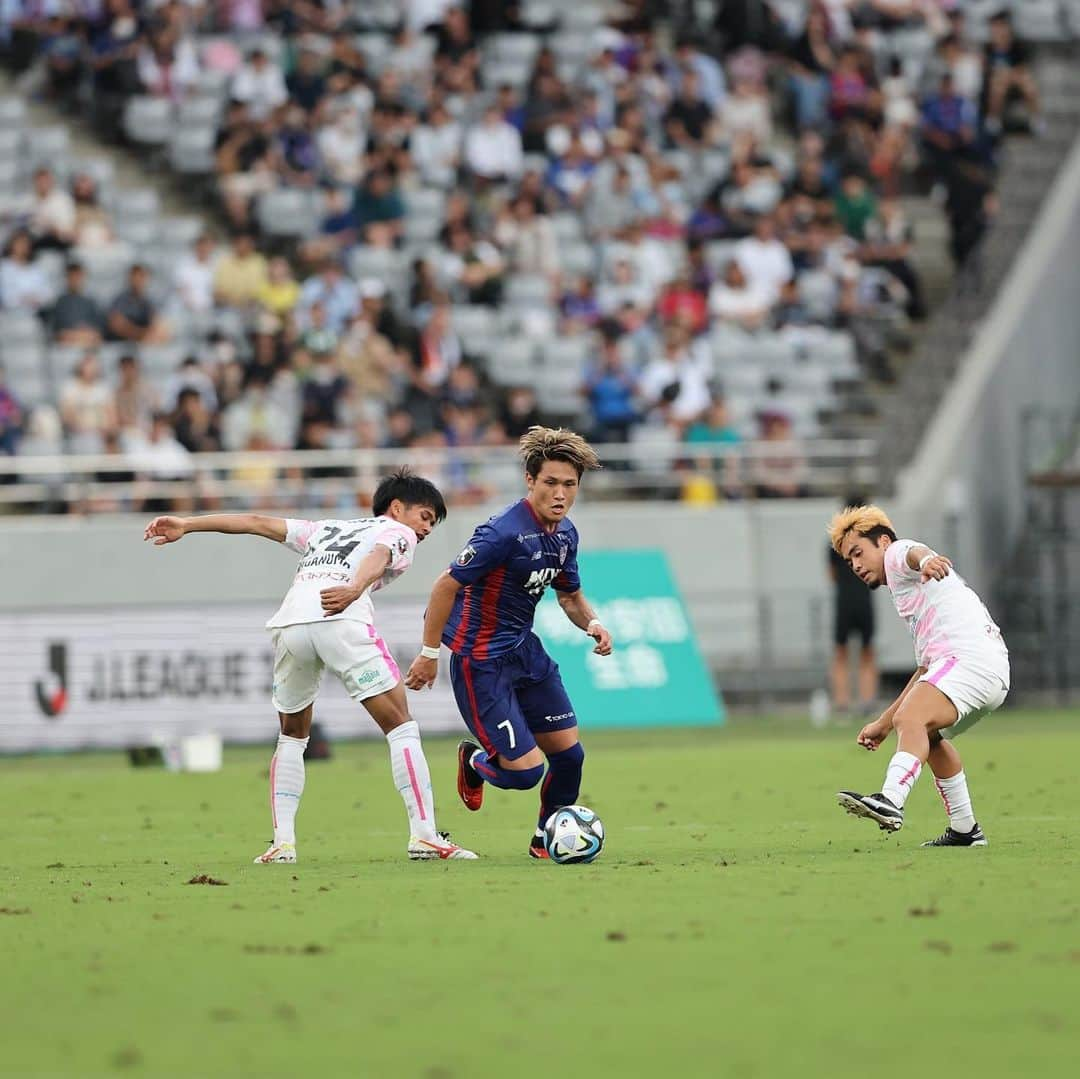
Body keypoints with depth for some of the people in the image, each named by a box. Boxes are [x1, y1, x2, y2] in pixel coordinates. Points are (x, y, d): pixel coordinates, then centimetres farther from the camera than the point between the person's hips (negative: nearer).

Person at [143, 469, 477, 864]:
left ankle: (282, 843, 11)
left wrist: (185, 525, 30)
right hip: (342, 620, -5)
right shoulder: (399, 534, 22)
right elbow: (378, 558, -2)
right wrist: (355, 589, -22)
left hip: (289, 622, 5)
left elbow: (257, 522, 32)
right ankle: (424, 836, -7)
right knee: (400, 727, 2)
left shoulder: (327, 531, 39)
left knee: (292, 737, 22)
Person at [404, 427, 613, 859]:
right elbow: (446, 586, -20)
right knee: (525, 770, -11)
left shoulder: (565, 534, 2)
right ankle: (474, 762, 25)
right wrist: (429, 654, -15)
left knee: (569, 753, 6)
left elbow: (570, 594, 19)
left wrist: (592, 622, -3)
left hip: (524, 649, 8)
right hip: (480, 660, -8)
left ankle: (547, 840, 31)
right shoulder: (505, 533, -25)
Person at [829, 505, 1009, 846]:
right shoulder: (906, 593, 36)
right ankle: (965, 830, 36)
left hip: (970, 655, -11)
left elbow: (915, 551, -19)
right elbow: (927, 671, 40)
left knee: (911, 720, -30)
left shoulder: (897, 554, 9)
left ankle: (890, 801, -53)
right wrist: (884, 723, 41)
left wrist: (925, 561, -45)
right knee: (928, 734, 33)